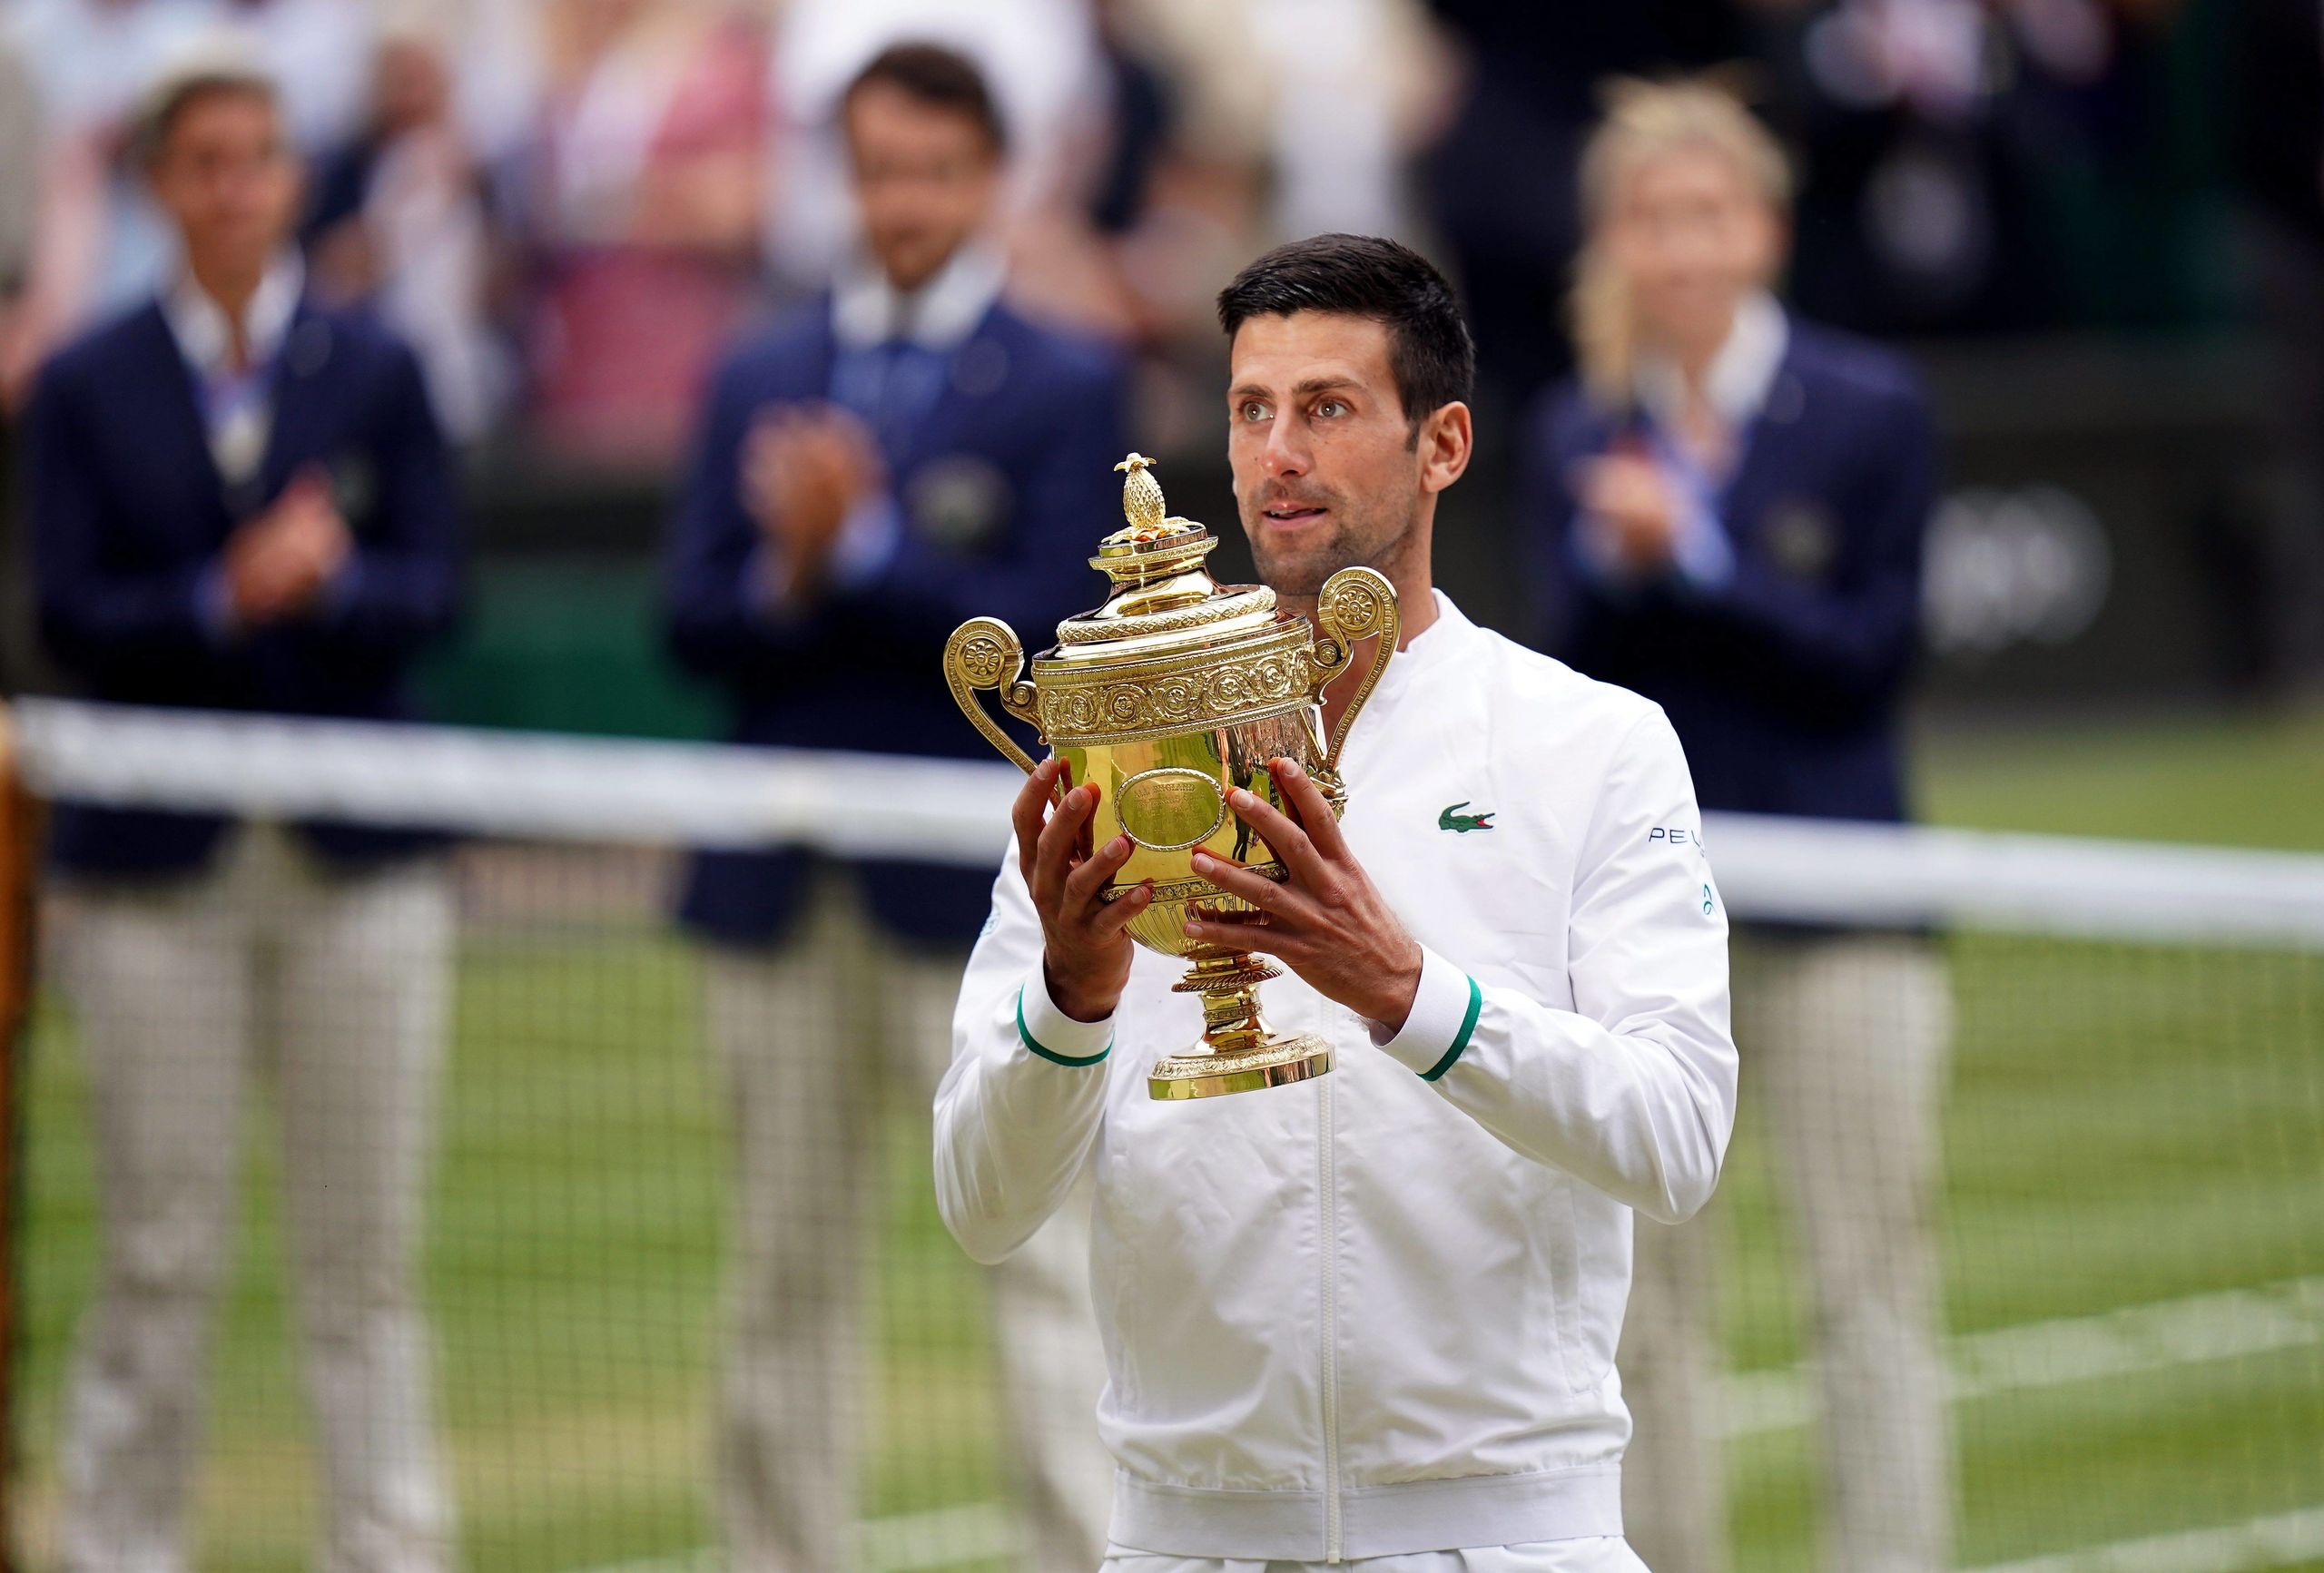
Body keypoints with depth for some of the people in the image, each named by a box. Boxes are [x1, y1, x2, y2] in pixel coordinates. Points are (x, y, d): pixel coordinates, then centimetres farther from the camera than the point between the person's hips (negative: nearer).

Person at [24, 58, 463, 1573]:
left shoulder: (377, 372, 7)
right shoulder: (87, 386, 5)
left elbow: (434, 589, 0)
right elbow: (72, 617, -2)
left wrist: (333, 580, -20)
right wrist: (224, 598, -18)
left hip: (358, 861, 1)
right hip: (156, 869, -1)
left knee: (365, 1249, 1)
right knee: (161, 1258, -1)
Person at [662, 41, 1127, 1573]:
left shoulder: (1066, 386, 1)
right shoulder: (760, 380, 12)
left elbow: (1047, 625, -10)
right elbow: (697, 623, 5)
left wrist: (855, 552, -15)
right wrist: (789, 581, -15)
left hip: (980, 883, -4)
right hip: (784, 885, 4)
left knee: (1045, 1258, -6)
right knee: (790, 1261, 9)